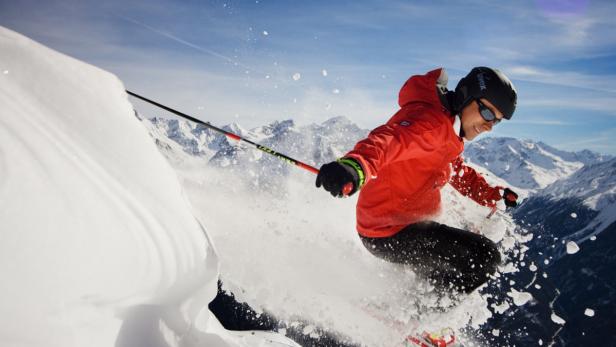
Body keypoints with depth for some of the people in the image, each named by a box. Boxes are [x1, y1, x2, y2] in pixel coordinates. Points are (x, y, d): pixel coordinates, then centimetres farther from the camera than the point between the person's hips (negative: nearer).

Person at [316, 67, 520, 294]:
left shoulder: (447, 132, 14)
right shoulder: (430, 119, -20)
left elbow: (461, 173, 31)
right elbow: (390, 139, -41)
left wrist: (493, 195, 21)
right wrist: (355, 165, -61)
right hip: (390, 231, -11)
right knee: (484, 256, -16)